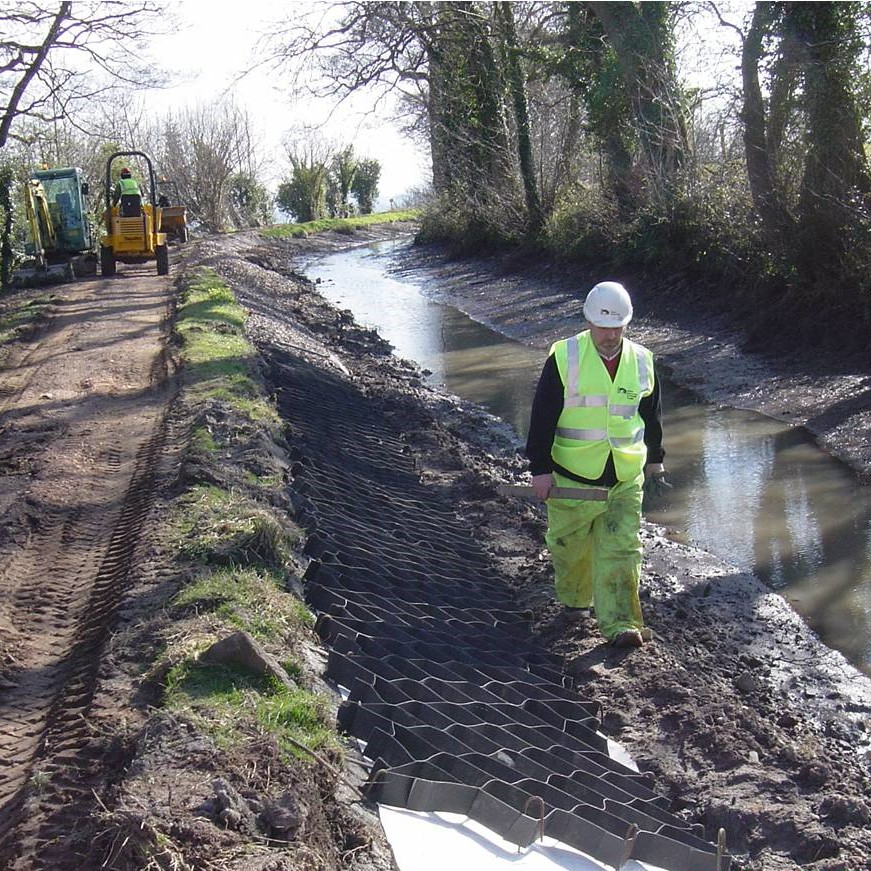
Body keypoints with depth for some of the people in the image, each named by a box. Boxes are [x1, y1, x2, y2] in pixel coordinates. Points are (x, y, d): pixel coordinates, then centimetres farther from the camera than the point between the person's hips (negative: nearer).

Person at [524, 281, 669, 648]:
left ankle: (619, 623, 1)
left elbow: (652, 417, 17)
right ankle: (574, 599, 38)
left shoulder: (641, 361, 3)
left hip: (625, 480, 2)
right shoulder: (564, 358, -9)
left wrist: (655, 463, 24)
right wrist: (540, 469, -10)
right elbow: (542, 417, -8)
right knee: (570, 546, 12)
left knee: (621, 549, -3)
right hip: (573, 478, -2)